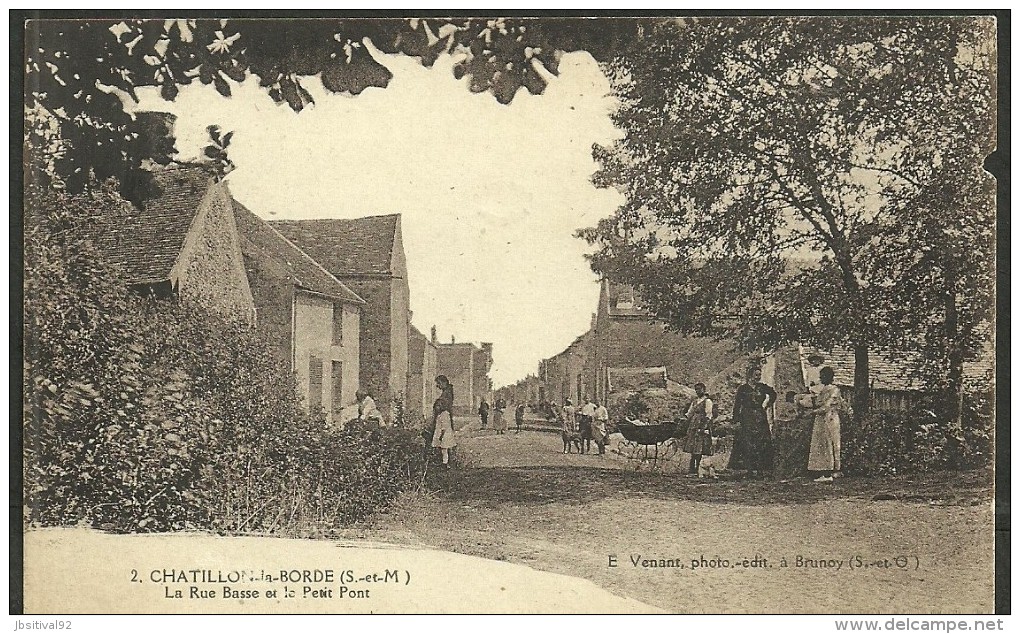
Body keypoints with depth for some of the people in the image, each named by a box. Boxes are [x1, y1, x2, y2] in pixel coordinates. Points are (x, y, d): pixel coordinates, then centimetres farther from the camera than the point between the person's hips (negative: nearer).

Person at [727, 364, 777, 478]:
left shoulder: (762, 387, 9)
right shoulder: (743, 388, -1)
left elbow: (773, 394, 27)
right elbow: (737, 405, -3)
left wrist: (766, 405, 16)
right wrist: (737, 420, -10)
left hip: (761, 418, 4)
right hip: (747, 419, -4)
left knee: (762, 445, -2)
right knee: (748, 445, -9)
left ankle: (761, 469, 0)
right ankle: (750, 469, -8)